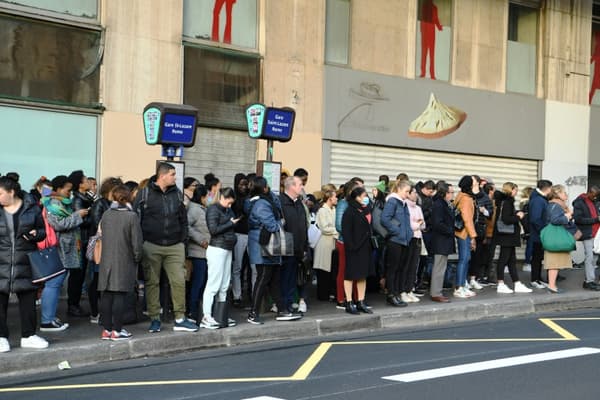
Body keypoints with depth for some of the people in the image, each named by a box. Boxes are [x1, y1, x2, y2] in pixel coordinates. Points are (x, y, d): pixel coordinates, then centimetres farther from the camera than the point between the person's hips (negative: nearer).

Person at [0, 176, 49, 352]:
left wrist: (35, 234, -12)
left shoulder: (32, 208, 1)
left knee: (28, 300, 7)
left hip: (25, 263, 0)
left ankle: (28, 335, 19)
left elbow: (43, 231, 9)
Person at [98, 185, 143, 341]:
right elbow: (136, 241, -10)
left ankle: (107, 329, 13)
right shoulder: (131, 216, -10)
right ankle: (117, 330, 1)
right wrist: (137, 257, 4)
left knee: (107, 295, 8)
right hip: (124, 261, -4)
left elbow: (101, 232, 9)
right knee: (119, 296, -1)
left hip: (106, 261, 4)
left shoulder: (106, 214, 3)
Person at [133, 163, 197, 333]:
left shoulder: (177, 194, 10)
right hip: (151, 246, -3)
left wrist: (183, 239, 8)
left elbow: (183, 219, 16)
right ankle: (155, 319, 13)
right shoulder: (144, 194, -2)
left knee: (179, 281, -3)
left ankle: (180, 319, 4)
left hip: (175, 246, 3)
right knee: (152, 282, 4)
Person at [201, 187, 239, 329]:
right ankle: (206, 317, -5)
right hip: (217, 249, -8)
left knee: (224, 286, 10)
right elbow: (213, 229, -15)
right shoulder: (213, 209, -7)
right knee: (213, 284, -7)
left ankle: (220, 316, 15)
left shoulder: (227, 210, 17)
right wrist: (231, 223, -8)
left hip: (227, 249, 8)